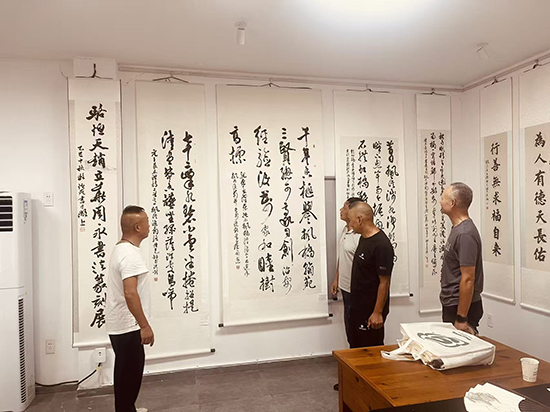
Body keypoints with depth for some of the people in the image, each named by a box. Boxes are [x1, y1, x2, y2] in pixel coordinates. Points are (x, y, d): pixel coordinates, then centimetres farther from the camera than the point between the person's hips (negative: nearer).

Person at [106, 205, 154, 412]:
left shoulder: (121, 248, 10)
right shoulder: (130, 254, -23)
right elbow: (130, 293, -30)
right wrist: (145, 326, -26)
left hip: (120, 324, 10)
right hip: (127, 326, -10)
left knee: (127, 370, 22)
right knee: (129, 372, 3)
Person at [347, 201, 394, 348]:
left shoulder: (381, 245, -22)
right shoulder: (363, 238, 7)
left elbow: (384, 282, -22)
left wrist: (378, 313, -20)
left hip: (371, 310, -9)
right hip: (357, 307, 9)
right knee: (355, 347, 20)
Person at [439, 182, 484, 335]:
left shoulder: (465, 234, -22)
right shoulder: (457, 229, 10)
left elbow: (468, 279, -24)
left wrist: (461, 319, -22)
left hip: (461, 306, -9)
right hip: (451, 304, 9)